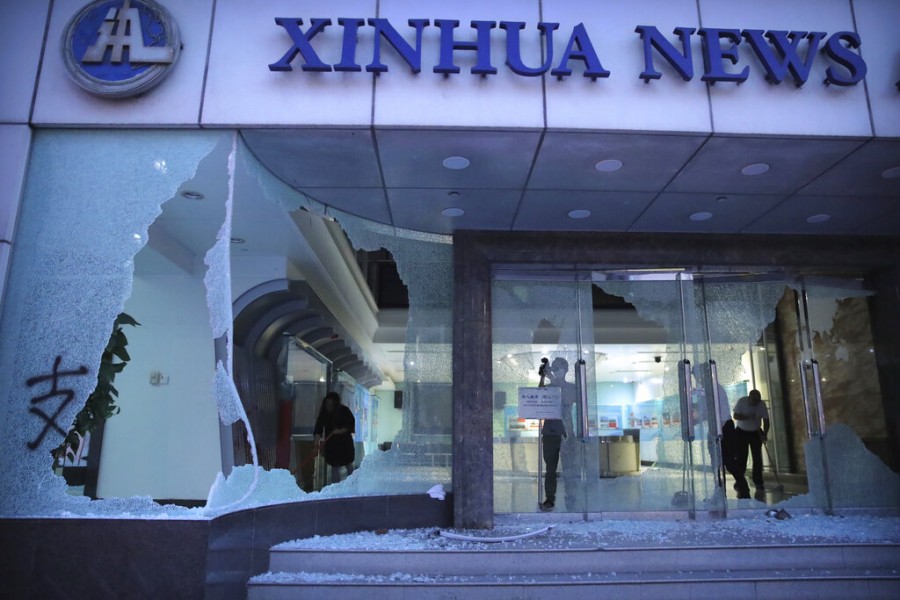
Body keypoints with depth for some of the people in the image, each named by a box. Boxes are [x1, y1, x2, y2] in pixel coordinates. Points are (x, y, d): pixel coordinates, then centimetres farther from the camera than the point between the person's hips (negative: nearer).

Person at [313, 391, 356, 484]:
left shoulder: (344, 411, -13)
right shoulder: (324, 413, -9)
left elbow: (351, 424, -8)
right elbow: (318, 428, -17)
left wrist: (341, 430, -23)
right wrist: (317, 440, -32)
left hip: (345, 443, -1)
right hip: (331, 444, 1)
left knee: (349, 465, 10)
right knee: (334, 467, 4)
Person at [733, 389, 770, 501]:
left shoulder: (762, 404, -13)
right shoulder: (742, 401, -17)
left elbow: (766, 420, -11)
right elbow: (736, 416, -17)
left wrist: (765, 434, -23)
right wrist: (748, 417, -33)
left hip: (755, 433, 2)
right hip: (741, 432, -1)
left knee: (757, 458, -2)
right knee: (741, 459, -4)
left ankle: (759, 484, 6)